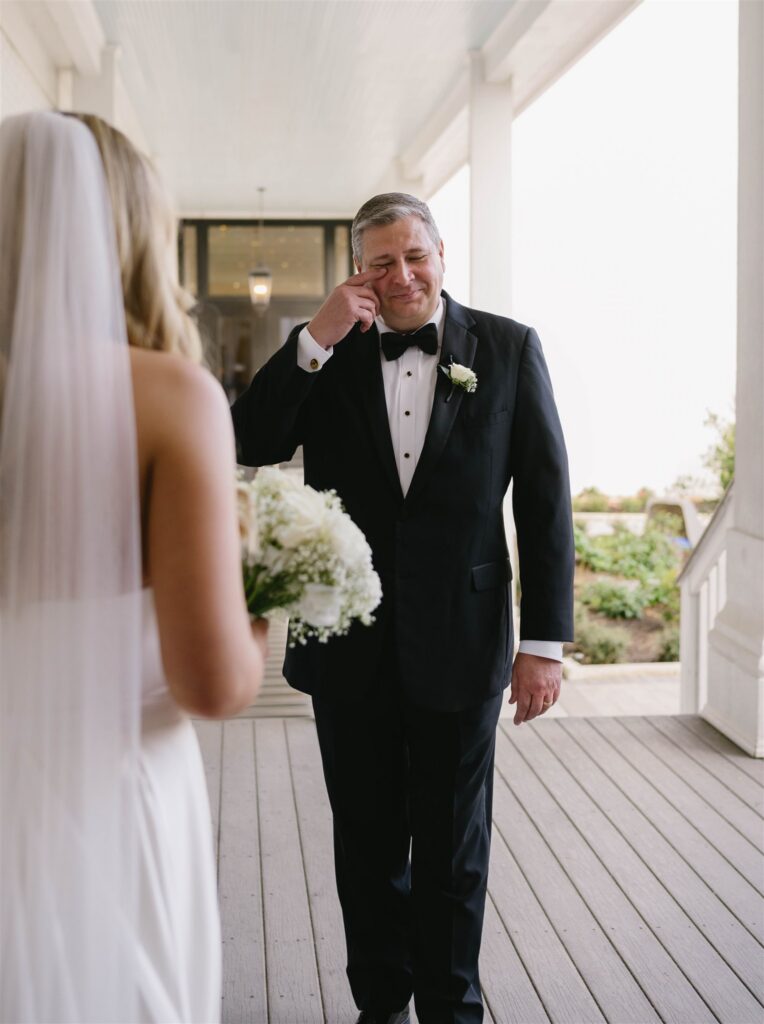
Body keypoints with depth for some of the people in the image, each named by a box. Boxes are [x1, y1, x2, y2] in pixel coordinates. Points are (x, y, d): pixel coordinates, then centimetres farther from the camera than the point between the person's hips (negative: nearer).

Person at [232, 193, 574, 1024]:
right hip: (350, 644, 2)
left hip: (459, 642, -2)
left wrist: (545, 641, -6)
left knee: (453, 846, 14)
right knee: (367, 840, 17)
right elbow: (249, 447, -8)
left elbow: (546, 498, -3)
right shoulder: (327, 354, 3)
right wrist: (316, 339, -16)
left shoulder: (508, 348, -2)